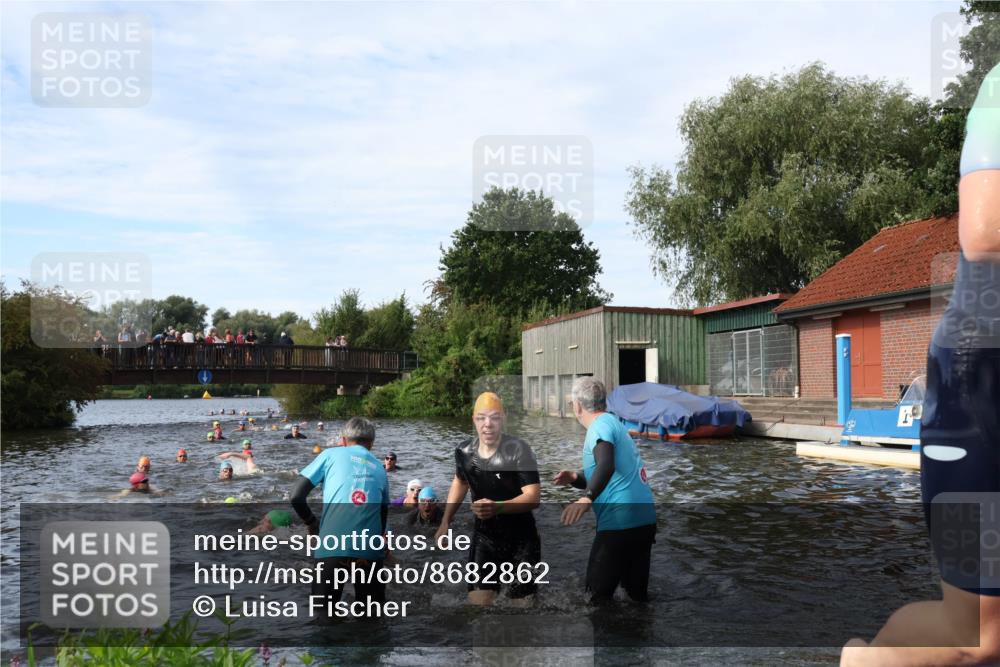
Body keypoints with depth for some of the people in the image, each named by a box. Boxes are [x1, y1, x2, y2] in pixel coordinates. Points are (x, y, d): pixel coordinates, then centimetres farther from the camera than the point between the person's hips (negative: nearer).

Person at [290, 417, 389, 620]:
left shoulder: (331, 455, 11)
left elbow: (297, 497, 6)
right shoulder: (379, 468, 20)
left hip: (333, 547, -2)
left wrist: (311, 523, 22)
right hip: (370, 550, 2)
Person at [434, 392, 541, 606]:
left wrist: (497, 507, -42)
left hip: (521, 540, -3)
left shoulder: (518, 450, -20)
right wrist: (445, 523, 12)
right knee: (478, 599, -2)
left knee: (522, 598, 4)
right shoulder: (465, 451, -5)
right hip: (483, 537, 3)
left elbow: (533, 496, -27)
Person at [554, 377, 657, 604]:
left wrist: (586, 499, -42)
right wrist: (575, 478, 11)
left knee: (599, 594, 0)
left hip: (619, 523, -9)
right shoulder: (615, 423, 19)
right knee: (637, 592, 16)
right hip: (645, 519, 9)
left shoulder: (601, 425, -9)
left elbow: (606, 466, -30)